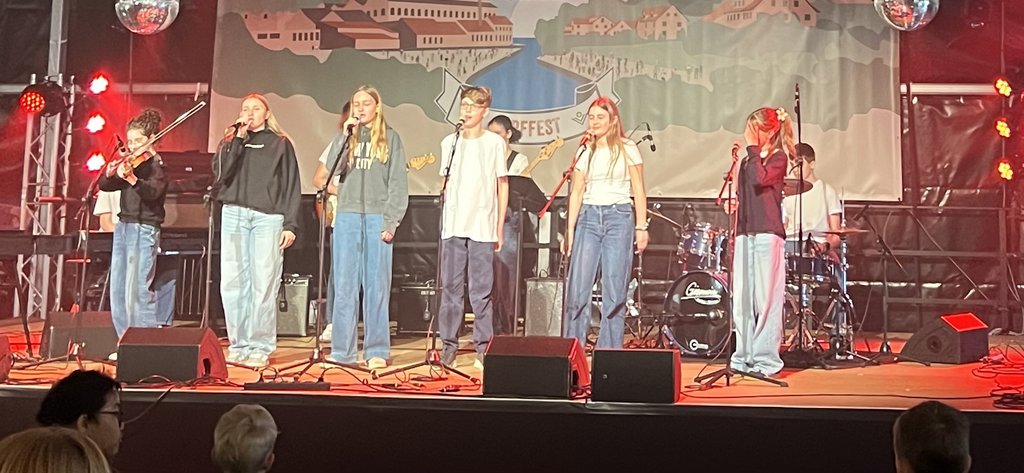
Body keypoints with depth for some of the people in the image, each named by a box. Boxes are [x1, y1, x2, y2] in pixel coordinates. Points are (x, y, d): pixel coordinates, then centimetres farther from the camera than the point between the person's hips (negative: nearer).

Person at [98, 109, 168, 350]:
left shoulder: (156, 164, -5)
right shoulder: (128, 162, 16)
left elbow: (152, 191, -22)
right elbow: (104, 186, 13)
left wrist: (131, 178, -39)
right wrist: (110, 173, -8)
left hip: (144, 229, -8)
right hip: (123, 227, 8)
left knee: (138, 289, -13)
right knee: (118, 289, 7)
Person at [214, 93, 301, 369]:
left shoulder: (280, 143, 12)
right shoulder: (231, 141, 18)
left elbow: (291, 186, 7)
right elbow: (220, 173, 1)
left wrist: (290, 224, -2)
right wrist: (238, 139, -3)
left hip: (268, 217, -3)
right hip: (234, 214, 3)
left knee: (263, 284, -7)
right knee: (232, 282, 0)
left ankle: (261, 347, -2)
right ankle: (238, 344, 8)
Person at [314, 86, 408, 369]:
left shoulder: (391, 138, 8)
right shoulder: (346, 137, 14)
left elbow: (398, 183, 2)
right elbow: (331, 169, -2)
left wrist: (392, 221, -7)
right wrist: (345, 136, -6)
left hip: (377, 218, -2)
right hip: (347, 216, 2)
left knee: (377, 285, 0)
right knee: (344, 285, 2)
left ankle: (376, 351, 6)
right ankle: (341, 350, 8)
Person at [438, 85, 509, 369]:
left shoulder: (494, 142, 4)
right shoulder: (450, 142, 13)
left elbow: (503, 185, 5)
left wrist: (500, 226, 1)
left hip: (482, 227, -3)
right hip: (453, 226, 3)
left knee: (481, 290, -2)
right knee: (450, 288, 4)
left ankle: (483, 348, 7)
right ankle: (449, 345, 12)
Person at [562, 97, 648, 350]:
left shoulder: (627, 149, 4)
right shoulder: (584, 151, 11)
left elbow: (638, 191, 3)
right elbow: (577, 192, 10)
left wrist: (641, 226, -3)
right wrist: (570, 228, 3)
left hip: (619, 217, -2)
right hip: (588, 217, 2)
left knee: (614, 290, -1)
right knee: (578, 287, -4)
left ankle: (610, 353, 6)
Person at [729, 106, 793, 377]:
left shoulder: (778, 157, 0)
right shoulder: (749, 160, 20)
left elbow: (760, 179, -19)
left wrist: (752, 147, -10)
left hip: (767, 234, -7)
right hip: (745, 232, 7)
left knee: (765, 298, -6)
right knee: (741, 298, 5)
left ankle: (766, 360, -1)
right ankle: (744, 357, 11)